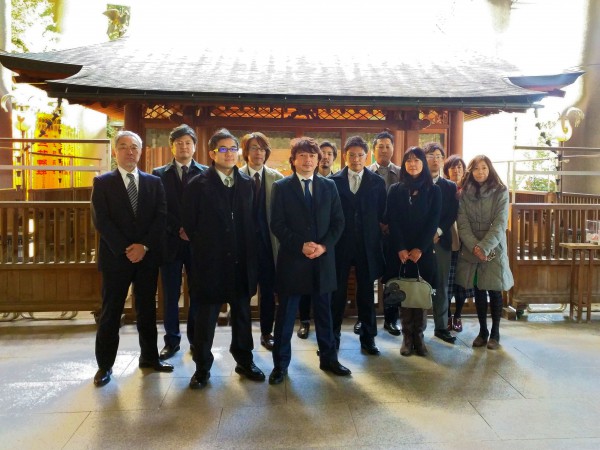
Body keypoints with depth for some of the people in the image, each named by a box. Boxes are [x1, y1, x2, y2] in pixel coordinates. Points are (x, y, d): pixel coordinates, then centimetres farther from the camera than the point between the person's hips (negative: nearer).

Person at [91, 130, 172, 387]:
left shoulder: (154, 182, 8)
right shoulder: (102, 183, 1)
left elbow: (161, 217, -1)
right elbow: (101, 220, -7)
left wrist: (144, 246, -12)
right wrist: (125, 249, -15)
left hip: (147, 256, 2)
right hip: (116, 257, -2)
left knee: (147, 309, 12)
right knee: (110, 312, 5)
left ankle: (149, 357, 25)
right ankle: (105, 365, 17)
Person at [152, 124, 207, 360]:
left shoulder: (205, 174, 3)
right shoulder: (159, 174, 6)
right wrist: (178, 230, -11)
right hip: (171, 242, 1)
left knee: (198, 294, 6)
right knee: (170, 295, 7)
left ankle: (197, 339, 19)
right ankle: (172, 340, 19)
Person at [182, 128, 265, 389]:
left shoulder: (247, 184, 7)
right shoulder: (197, 185, -4)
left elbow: (250, 222, 8)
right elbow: (189, 225, -3)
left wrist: (249, 254, 2)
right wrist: (203, 249, 0)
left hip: (241, 262, 4)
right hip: (211, 262, -3)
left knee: (242, 314, 15)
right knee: (206, 317, 7)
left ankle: (244, 361, 30)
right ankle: (202, 368, 22)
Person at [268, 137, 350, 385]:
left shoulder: (329, 186, 8)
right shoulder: (281, 187, 0)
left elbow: (338, 221, 5)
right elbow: (277, 224, -6)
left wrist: (324, 245, -11)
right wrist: (300, 245, -17)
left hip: (323, 259, 3)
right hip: (292, 259, -2)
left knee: (324, 312, 14)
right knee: (286, 315, 6)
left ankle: (328, 358, 29)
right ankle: (280, 364, 18)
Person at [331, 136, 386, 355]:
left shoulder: (378, 182, 4)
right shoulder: (333, 181, 1)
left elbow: (382, 215, 3)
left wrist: (380, 244, -3)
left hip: (367, 245, 1)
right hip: (340, 244, 0)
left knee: (366, 293, 10)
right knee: (337, 292, 8)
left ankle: (368, 337, 22)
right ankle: (333, 337, 21)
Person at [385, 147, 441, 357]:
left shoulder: (433, 190, 6)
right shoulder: (395, 190, 8)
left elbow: (433, 221, 0)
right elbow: (392, 221, 1)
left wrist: (419, 249, -9)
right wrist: (400, 249, -9)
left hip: (423, 250, 0)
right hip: (400, 250, 0)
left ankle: (418, 336, 9)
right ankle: (407, 337, 8)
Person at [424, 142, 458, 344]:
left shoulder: (450, 187, 12)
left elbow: (452, 214, 4)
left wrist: (438, 232, -10)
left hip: (441, 241, 3)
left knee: (441, 285, 7)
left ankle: (441, 327, 16)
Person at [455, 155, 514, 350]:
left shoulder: (500, 192, -3)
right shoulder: (464, 193, 3)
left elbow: (500, 224, -10)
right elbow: (463, 224, -2)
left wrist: (484, 247, -19)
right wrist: (474, 247, -14)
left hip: (494, 250, -2)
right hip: (471, 250, 2)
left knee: (494, 291, 2)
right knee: (478, 291, 7)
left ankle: (495, 333, 16)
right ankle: (482, 331, 19)